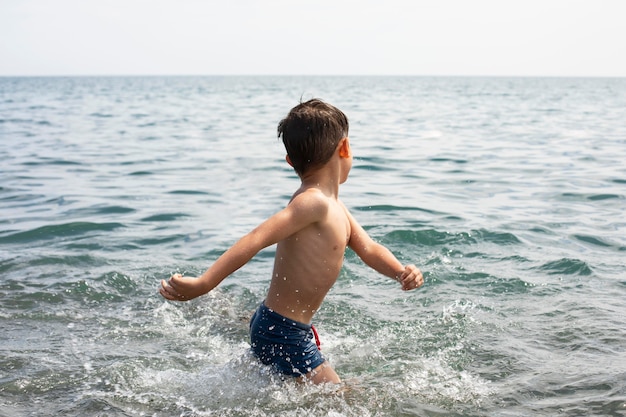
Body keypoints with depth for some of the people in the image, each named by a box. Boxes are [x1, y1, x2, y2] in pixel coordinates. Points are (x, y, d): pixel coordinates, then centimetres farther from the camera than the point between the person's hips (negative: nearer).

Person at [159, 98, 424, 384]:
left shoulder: (334, 207, 10)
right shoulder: (313, 202, -23)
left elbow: (370, 249, 13)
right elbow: (256, 240, -32)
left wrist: (402, 272, -8)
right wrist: (202, 285, -39)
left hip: (293, 329, 10)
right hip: (281, 333, -10)